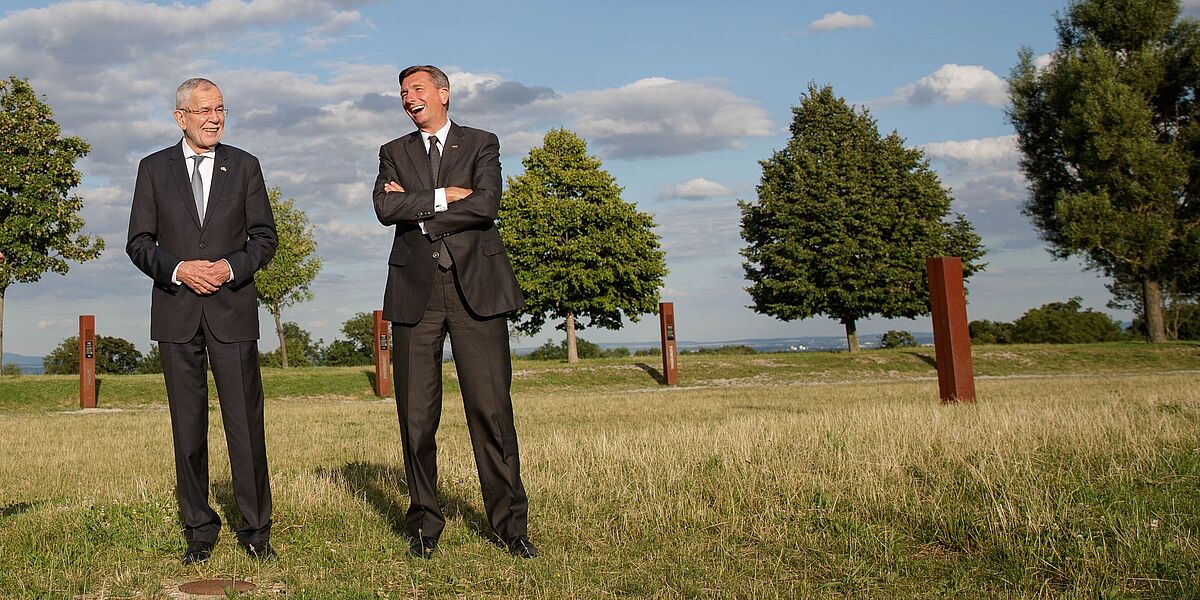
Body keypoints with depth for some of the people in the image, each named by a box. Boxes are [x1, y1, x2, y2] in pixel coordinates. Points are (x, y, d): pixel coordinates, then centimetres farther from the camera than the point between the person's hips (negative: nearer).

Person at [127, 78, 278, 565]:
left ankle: (255, 529, 6)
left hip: (232, 308, -1)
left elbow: (265, 236, 6)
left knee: (246, 422, -3)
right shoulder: (154, 168, 9)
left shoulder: (244, 166, 9)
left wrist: (231, 267, -12)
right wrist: (178, 269, -12)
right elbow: (139, 242, 6)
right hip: (176, 313, 1)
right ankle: (199, 530, 14)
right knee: (188, 427, 4)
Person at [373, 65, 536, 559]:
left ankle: (510, 522, 5)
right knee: (416, 414, 2)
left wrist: (417, 209, -4)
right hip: (416, 290, 2)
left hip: (475, 287, -2)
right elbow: (385, 208, -2)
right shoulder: (394, 153, 18)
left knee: (491, 407, -4)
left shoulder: (481, 144, 12)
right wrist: (444, 196, -6)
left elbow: (486, 204, -8)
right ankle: (424, 523, 13)